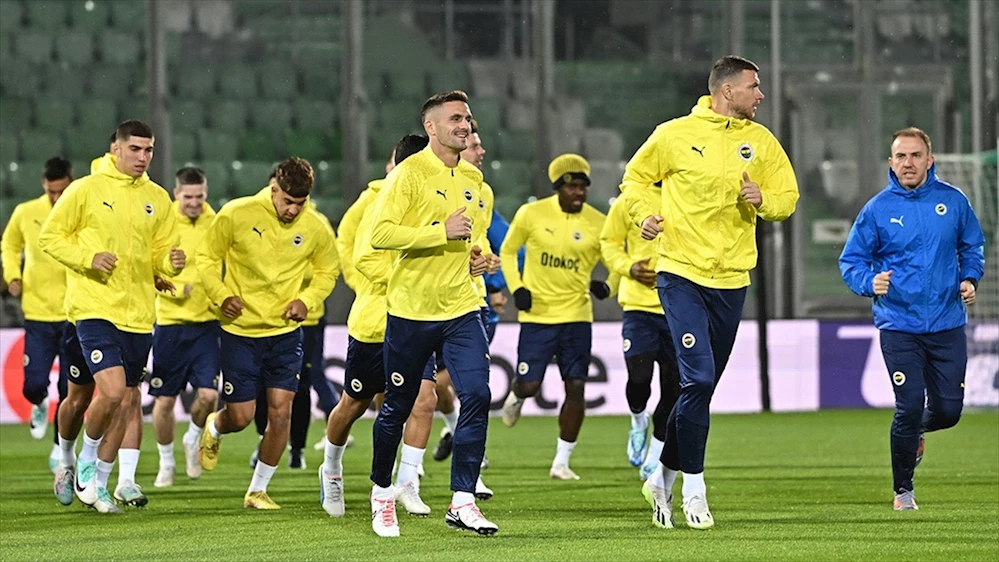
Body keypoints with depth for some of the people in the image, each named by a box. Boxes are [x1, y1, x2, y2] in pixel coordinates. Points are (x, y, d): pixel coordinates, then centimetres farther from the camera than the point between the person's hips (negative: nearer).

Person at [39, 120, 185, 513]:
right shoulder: (85, 190, -5)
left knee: (128, 398, 9)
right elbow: (50, 236, 0)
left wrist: (171, 262, -10)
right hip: (95, 307, -5)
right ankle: (86, 464, 5)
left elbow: (161, 253, 14)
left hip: (139, 313, 5)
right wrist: (87, 257, -16)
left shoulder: (157, 199, 9)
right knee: (112, 390, -20)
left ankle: (97, 481, 25)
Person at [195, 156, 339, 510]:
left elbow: (327, 271, 13)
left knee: (281, 412, -6)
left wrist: (307, 300, -5)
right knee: (241, 417, 0)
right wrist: (221, 296, -14)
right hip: (240, 331, -2)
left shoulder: (316, 228, -5)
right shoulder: (236, 215, -13)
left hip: (285, 331, 2)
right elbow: (206, 256, 0)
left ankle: (258, 490, 11)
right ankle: (214, 429, 39)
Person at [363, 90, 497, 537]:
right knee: (397, 408, 7)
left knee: (477, 396, -12)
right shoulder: (410, 173, -9)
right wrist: (442, 232, -23)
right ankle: (382, 493, 28)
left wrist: (474, 255, 10)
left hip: (460, 307, 5)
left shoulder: (472, 178, 12)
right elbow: (380, 233, -19)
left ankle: (462, 501, -8)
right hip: (411, 309, -5)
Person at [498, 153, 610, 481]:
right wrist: (516, 287, -5)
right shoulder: (532, 214, -4)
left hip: (577, 316, 1)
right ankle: (516, 397, 37)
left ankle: (561, 462, 5)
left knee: (576, 388, -5)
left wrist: (605, 288, -13)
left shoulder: (598, 224, -2)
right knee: (529, 385, -3)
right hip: (537, 315, -1)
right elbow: (507, 251, 10)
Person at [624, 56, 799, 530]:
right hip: (681, 272, -4)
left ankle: (663, 478, 26)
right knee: (698, 379, -15)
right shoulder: (675, 135, -3)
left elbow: (788, 199, 11)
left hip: (731, 279, 4)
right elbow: (635, 177, 11)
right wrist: (644, 214, -7)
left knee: (701, 388, 10)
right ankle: (694, 488, -6)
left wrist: (763, 199, -11)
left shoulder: (761, 142, 6)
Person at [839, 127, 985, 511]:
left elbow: (972, 246, 16)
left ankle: (915, 431, 40)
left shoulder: (953, 201, 2)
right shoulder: (877, 209, -3)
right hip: (899, 325, -2)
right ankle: (903, 490, 9)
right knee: (909, 406, -10)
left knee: (948, 411, 2)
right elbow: (850, 261, 2)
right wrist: (869, 282, -18)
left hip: (947, 324, 2)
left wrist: (970, 278, -3)